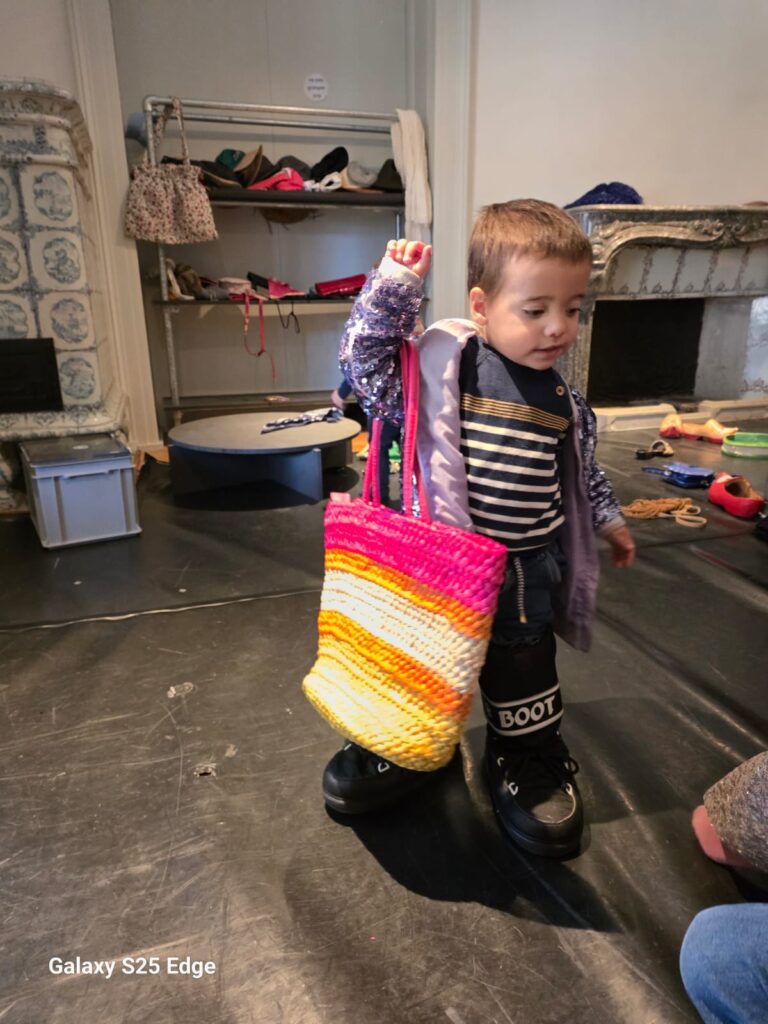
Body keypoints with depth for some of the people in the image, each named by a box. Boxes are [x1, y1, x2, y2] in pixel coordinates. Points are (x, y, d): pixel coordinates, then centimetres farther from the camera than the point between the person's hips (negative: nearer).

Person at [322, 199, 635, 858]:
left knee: (524, 674, 19)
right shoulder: (445, 365, -13)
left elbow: (582, 468, 16)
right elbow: (367, 364, -16)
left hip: (529, 575, 4)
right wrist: (394, 286, -22)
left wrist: (607, 519, 24)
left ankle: (530, 758, 45)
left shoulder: (563, 399, 2)